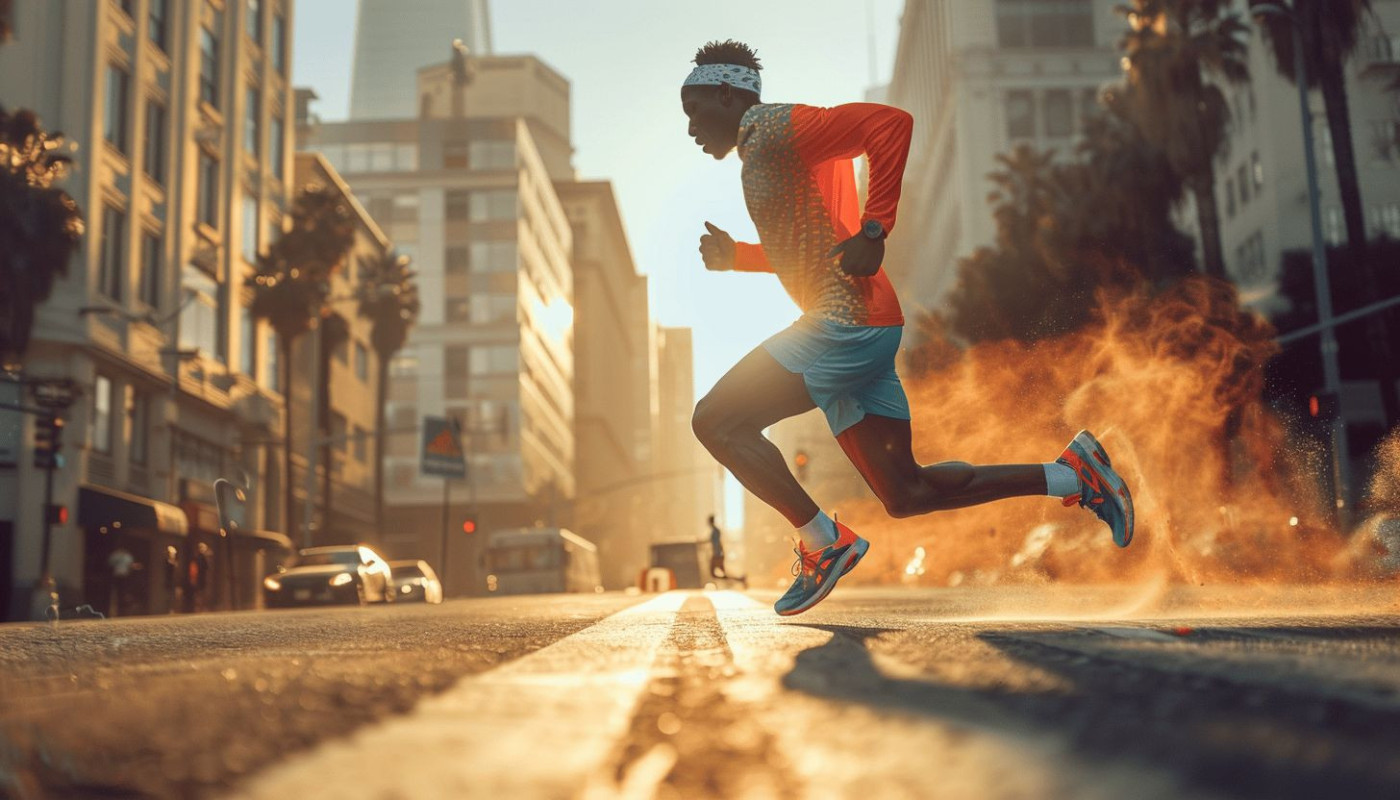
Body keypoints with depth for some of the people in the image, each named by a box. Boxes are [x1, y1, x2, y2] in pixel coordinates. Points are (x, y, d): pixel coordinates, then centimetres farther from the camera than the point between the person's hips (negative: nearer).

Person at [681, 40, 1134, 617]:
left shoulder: (772, 127, -7)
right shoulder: (764, 148, 24)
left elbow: (889, 122, -21)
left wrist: (872, 230, -22)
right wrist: (735, 257, 19)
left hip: (845, 322, -10)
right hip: (865, 330, 10)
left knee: (716, 421, -10)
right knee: (906, 494, 11)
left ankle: (823, 543, -3)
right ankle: (1069, 473, 14)